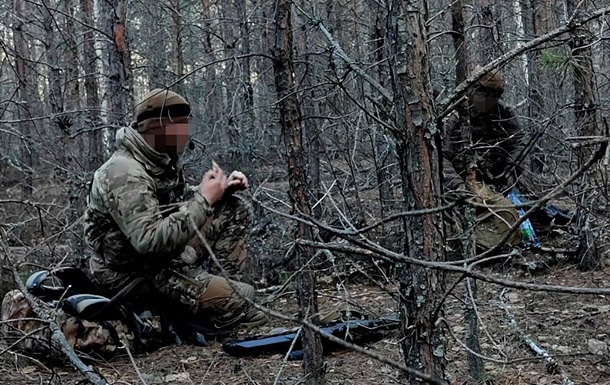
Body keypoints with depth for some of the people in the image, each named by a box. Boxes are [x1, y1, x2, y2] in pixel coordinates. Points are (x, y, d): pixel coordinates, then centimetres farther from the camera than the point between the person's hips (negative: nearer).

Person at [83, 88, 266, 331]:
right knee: (228, 300, -33)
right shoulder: (125, 174, -27)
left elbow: (180, 204, 17)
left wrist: (224, 187, -2)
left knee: (236, 208, 5)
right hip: (135, 274, -9)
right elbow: (150, 241, -38)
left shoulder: (162, 160, 2)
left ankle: (228, 285, 0)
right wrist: (204, 199, -31)